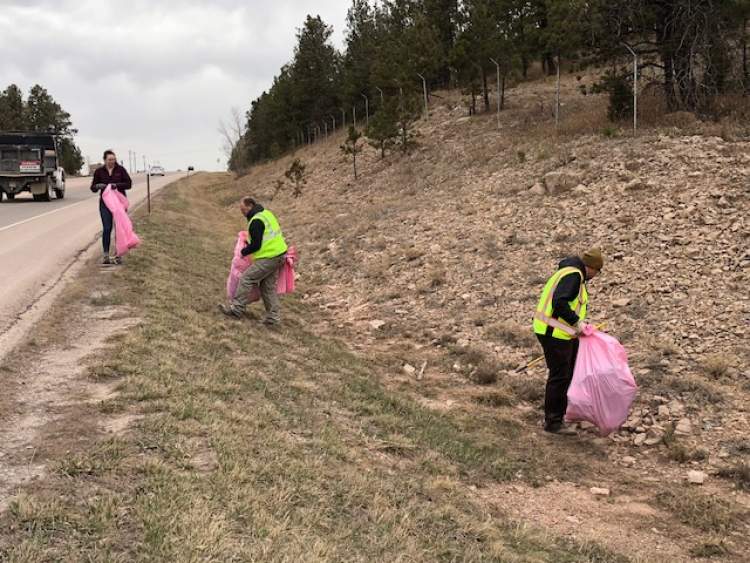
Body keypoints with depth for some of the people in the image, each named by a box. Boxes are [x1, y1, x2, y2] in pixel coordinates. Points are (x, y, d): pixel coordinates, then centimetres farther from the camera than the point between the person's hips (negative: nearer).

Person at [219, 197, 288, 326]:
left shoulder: (256, 221, -16)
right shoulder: (266, 213, 14)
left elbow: (255, 245, -18)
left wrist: (243, 252, -2)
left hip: (268, 258, -10)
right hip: (279, 254, 10)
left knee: (246, 279, -6)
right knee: (268, 286, 14)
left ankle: (236, 309, -1)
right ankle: (273, 317, 15)